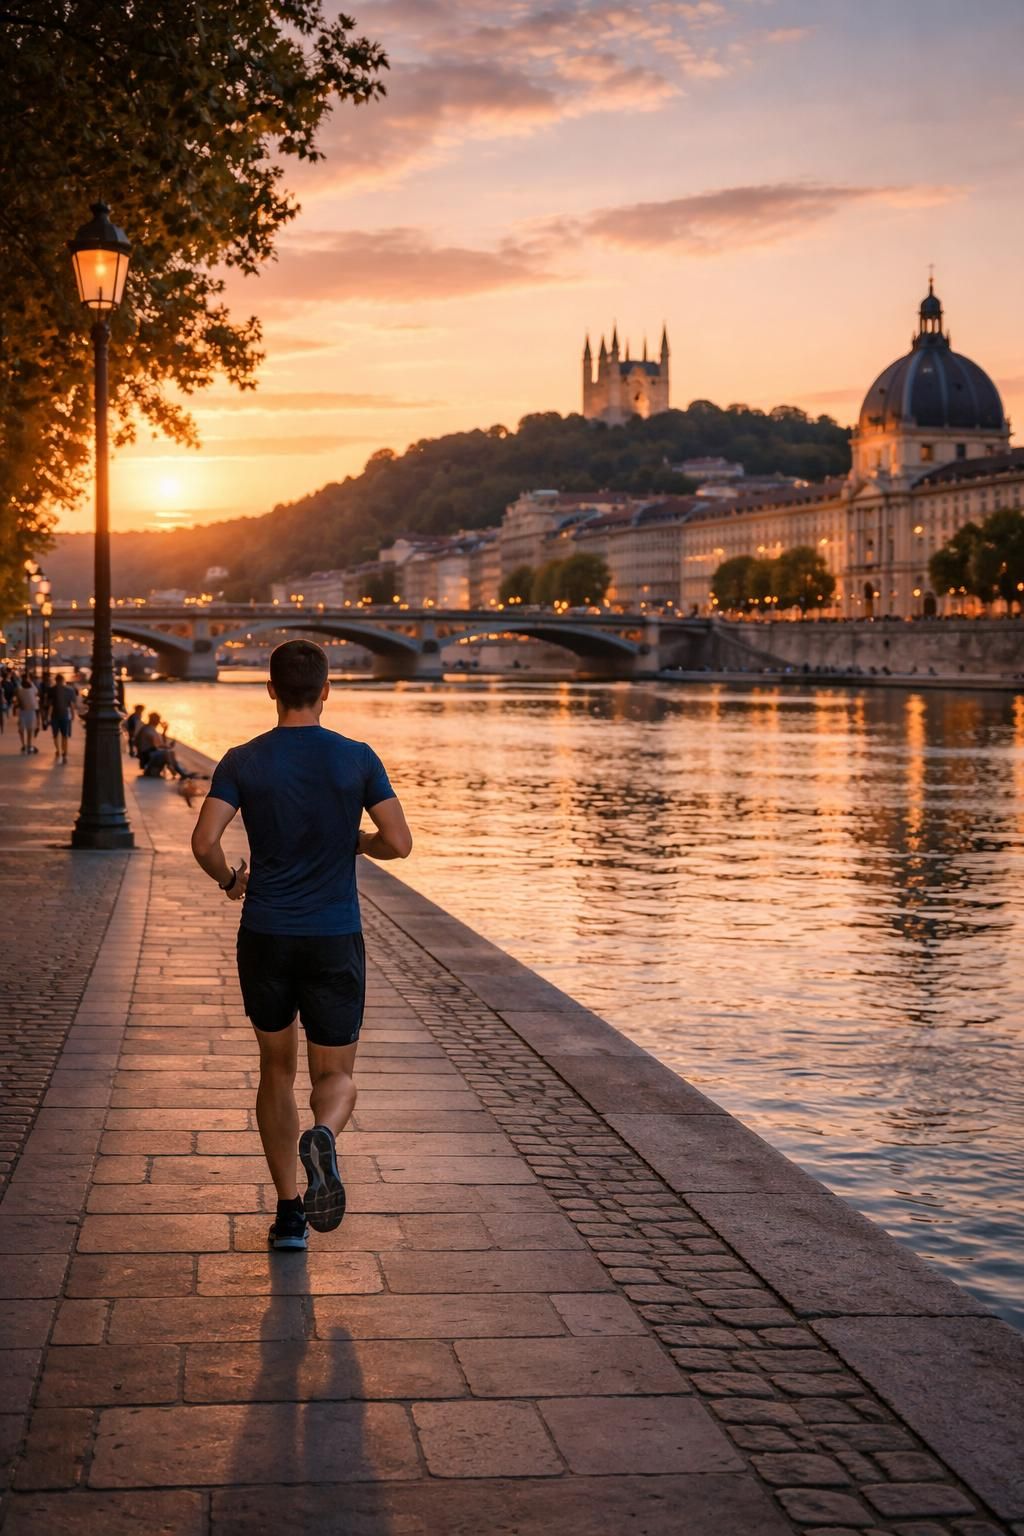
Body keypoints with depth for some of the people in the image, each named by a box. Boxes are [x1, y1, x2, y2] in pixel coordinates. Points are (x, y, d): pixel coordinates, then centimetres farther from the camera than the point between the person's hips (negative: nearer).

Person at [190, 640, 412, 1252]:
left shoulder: (243, 762, -3)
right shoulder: (357, 759, -4)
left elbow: (204, 841, -12)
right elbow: (399, 842, -6)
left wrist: (230, 880, 8)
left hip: (266, 937, 1)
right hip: (336, 941, -1)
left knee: (277, 1070, 17)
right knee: (336, 1075, 10)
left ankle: (289, 1211, 15)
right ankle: (324, 1137, -26)